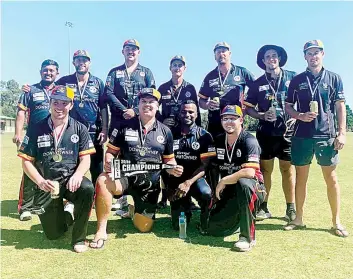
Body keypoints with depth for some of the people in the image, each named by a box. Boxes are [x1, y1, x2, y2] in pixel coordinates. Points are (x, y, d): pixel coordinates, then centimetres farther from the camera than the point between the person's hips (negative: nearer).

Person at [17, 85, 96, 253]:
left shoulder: (79, 129, 2)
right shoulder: (37, 129, 2)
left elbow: (85, 159, -3)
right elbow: (26, 161, 2)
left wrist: (78, 175, -25)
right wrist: (40, 182, -16)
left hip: (71, 180, 0)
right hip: (46, 185, 1)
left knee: (88, 188, -36)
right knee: (53, 234, -2)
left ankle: (79, 237, -14)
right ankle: (60, 213, 35)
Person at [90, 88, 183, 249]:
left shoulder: (165, 132, 4)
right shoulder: (124, 126, 0)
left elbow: (168, 160, 11)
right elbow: (111, 151, 3)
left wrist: (174, 169, -11)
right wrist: (108, 162, -20)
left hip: (150, 183, 2)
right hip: (125, 176, -1)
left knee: (144, 227, 3)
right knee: (103, 181, -36)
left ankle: (134, 210, 40)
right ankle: (101, 229, -20)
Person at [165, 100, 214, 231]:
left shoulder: (204, 136, -2)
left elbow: (205, 165, -8)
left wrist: (188, 183, -22)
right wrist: (167, 186, -6)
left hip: (195, 177, -1)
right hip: (175, 178, 1)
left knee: (206, 193, -36)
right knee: (177, 225, -5)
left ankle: (204, 221, -3)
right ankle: (185, 209, 32)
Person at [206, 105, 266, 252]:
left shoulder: (249, 141, -16)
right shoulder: (218, 141, 4)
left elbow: (249, 173, -29)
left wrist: (223, 182, -20)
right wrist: (216, 191, -2)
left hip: (251, 191, -5)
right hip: (228, 192, 5)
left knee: (243, 182, -40)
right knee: (214, 229, -6)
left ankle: (248, 236, -26)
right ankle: (238, 215, 26)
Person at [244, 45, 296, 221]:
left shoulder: (292, 77, 3)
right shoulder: (258, 83, 6)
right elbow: (248, 108, 7)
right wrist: (262, 116, -9)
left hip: (287, 131, -1)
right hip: (266, 132, 1)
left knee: (288, 169, 4)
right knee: (265, 169, 6)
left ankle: (291, 209, 16)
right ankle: (263, 207, 16)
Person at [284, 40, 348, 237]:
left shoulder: (334, 78, 7)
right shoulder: (297, 80, 8)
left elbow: (340, 107, 4)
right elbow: (288, 106, 10)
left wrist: (342, 133, -4)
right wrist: (300, 116, -10)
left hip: (327, 135, -1)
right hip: (302, 135, 1)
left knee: (331, 178, 3)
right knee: (301, 178, 7)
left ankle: (336, 221, 16)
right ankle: (299, 219, 19)